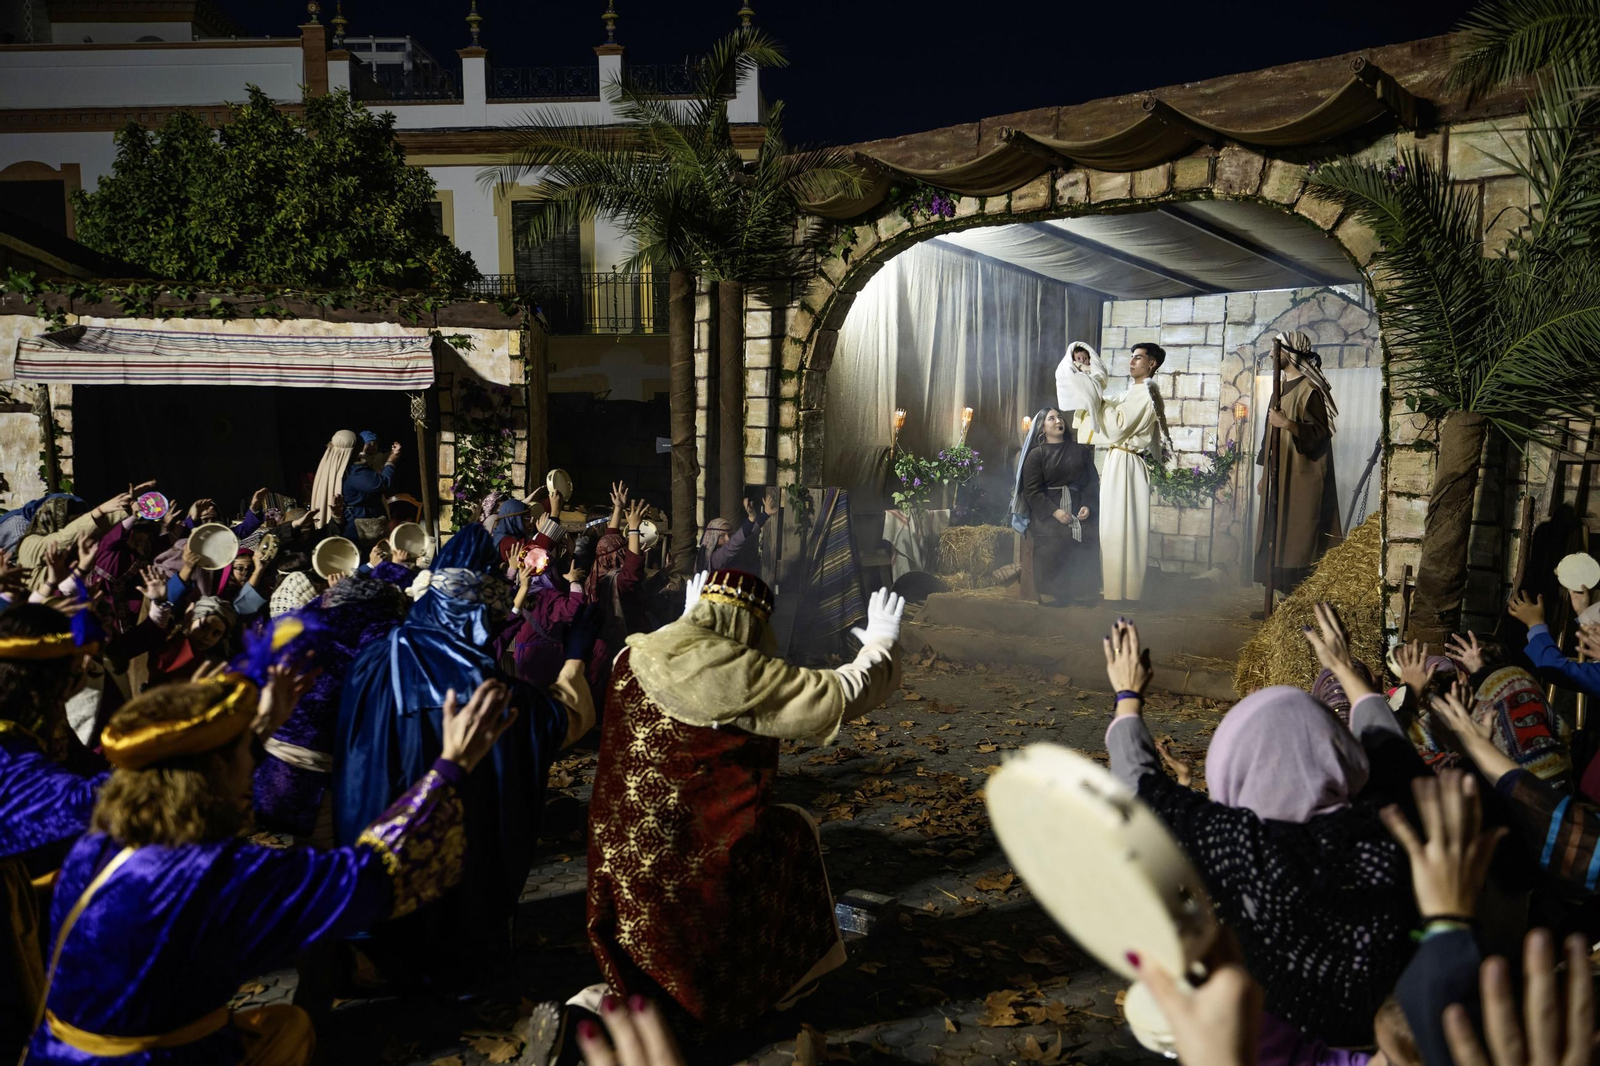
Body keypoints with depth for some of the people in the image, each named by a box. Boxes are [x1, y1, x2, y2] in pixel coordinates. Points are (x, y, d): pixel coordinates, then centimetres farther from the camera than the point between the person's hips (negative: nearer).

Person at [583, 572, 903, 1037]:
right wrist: (880, 639, 12)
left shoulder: (633, 657, 1)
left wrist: (689, 619, 42)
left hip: (616, 861, 6)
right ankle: (784, 977, 33)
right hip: (700, 871, -6)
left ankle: (601, 1006, 3)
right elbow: (846, 692, -7)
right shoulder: (744, 675, -17)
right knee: (795, 829, 22)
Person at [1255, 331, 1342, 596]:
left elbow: (1320, 433, -16)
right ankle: (1288, 594, 14)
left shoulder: (1308, 390, -11)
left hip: (1301, 478, -9)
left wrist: (1287, 423, -28)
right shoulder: (1282, 388, 15)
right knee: (1277, 537, 8)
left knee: (1299, 538, -7)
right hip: (1280, 477, 9)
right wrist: (1264, 475, 19)